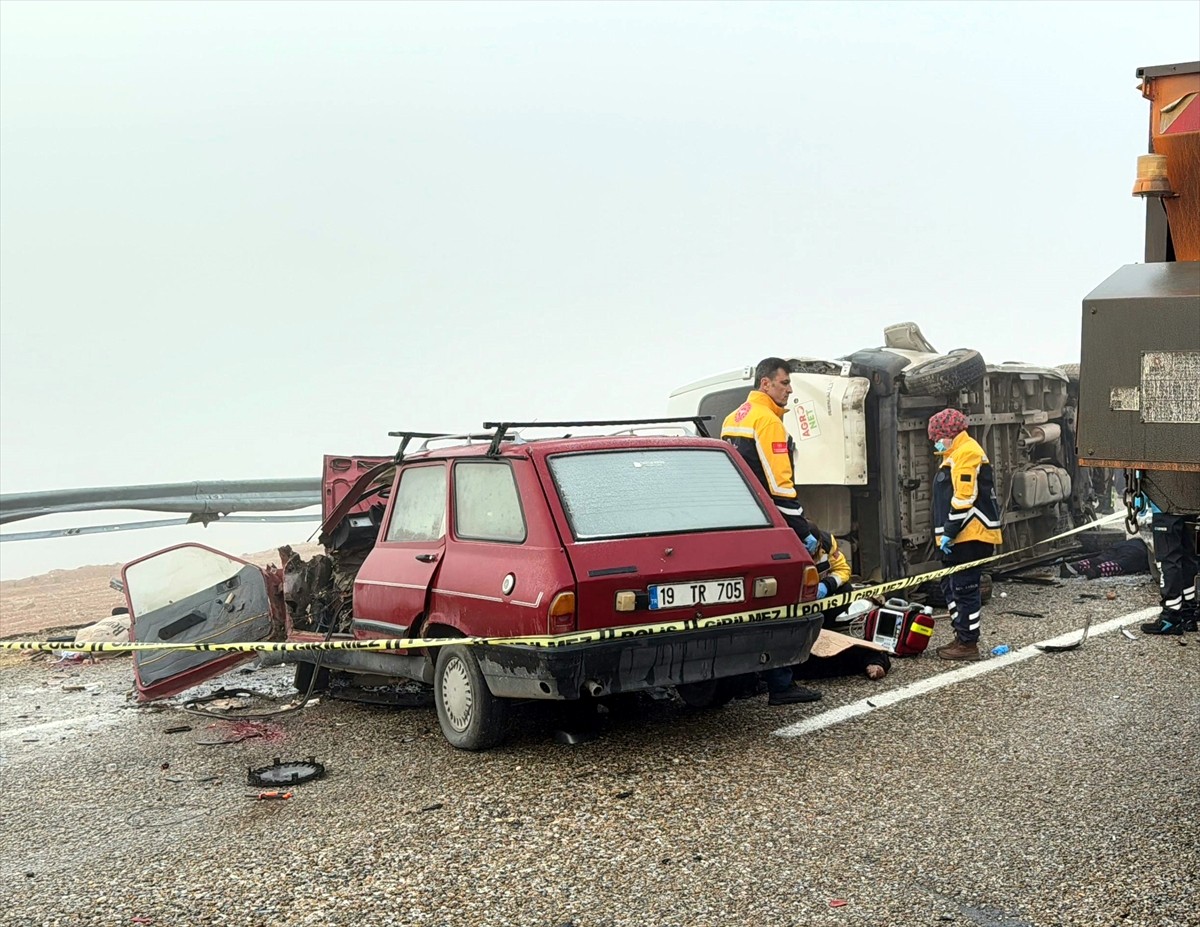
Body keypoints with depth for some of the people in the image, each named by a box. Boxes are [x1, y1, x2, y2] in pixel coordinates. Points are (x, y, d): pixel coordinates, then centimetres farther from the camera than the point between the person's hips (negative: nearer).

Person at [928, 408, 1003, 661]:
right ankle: (961, 637, 23)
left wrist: (949, 532, -18)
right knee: (950, 586, 16)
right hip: (959, 536, 11)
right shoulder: (955, 455, 20)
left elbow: (964, 498, -20)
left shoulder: (967, 453, -14)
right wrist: (946, 534, 20)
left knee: (964, 589, -6)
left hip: (971, 536, -11)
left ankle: (968, 644, 1)